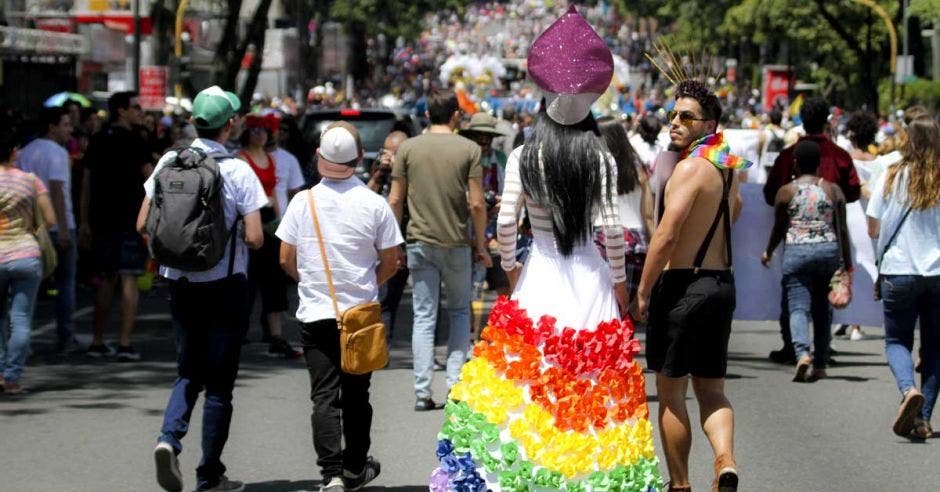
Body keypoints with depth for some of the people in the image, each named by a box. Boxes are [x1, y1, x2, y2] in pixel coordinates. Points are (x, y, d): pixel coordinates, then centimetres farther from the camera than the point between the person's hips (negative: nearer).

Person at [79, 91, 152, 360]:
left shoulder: (97, 141, 11)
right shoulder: (134, 141, -7)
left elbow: (86, 183, 12)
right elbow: (150, 178, -10)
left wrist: (84, 222, 15)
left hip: (102, 219, 6)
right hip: (130, 219, -6)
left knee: (105, 280, 13)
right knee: (129, 280, -4)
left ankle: (97, 342, 14)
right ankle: (125, 343, -10)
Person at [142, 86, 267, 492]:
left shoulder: (169, 163, -2)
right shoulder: (238, 171, -13)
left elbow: (143, 226, 1)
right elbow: (255, 239, -15)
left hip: (180, 281, 3)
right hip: (225, 285, -3)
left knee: (189, 371, 17)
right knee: (219, 380, 6)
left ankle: (169, 437, -10)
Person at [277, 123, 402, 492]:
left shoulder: (303, 201, -5)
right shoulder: (374, 204, -8)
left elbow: (286, 260, 1)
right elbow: (390, 263, -2)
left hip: (315, 313, 0)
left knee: (324, 395, 1)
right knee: (356, 393, 14)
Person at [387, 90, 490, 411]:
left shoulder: (408, 149, 0)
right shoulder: (468, 150, -4)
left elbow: (395, 201, 1)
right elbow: (477, 205, -6)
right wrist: (481, 245, 5)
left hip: (419, 242, 1)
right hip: (456, 242, -1)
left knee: (424, 317, 3)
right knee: (460, 311, 16)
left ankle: (423, 391, -1)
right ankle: (455, 380, 8)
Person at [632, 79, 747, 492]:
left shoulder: (690, 167, -16)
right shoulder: (726, 166, 11)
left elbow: (665, 237, -22)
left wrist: (642, 293, -15)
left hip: (683, 284, -8)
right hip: (722, 284, 8)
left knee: (670, 392, 5)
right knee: (711, 389, 12)